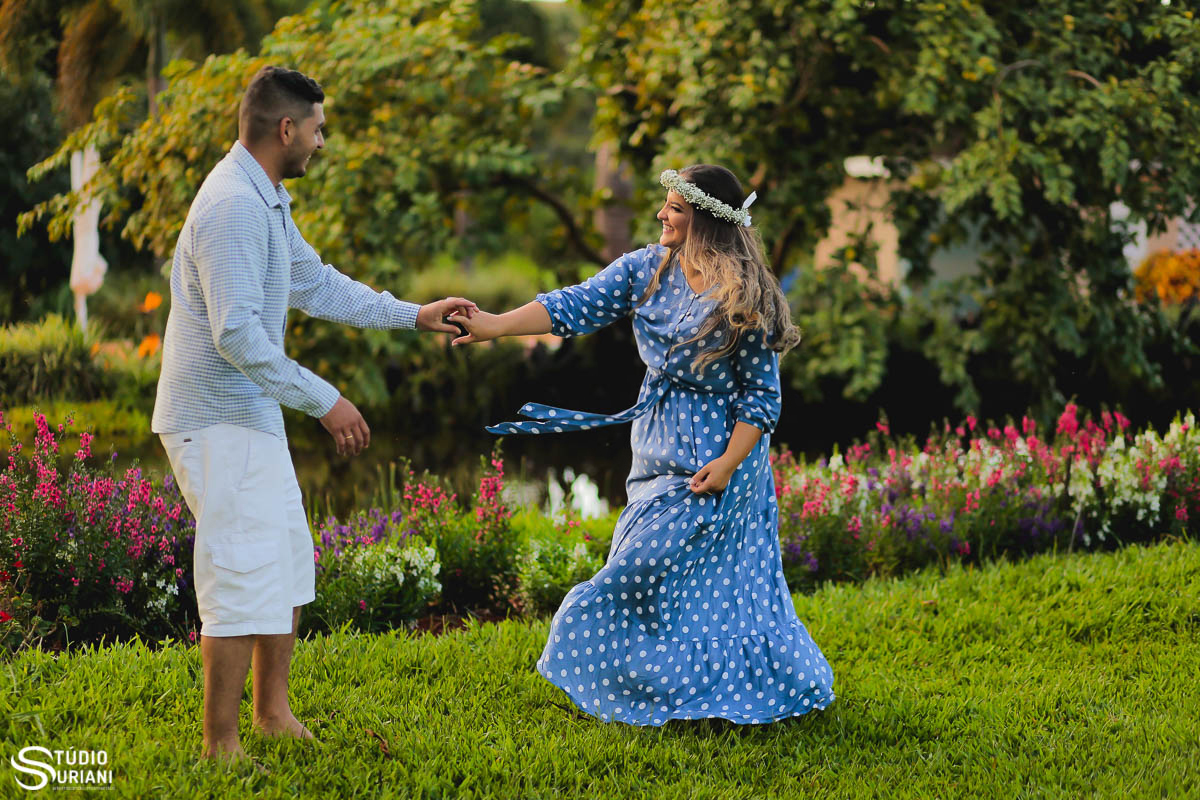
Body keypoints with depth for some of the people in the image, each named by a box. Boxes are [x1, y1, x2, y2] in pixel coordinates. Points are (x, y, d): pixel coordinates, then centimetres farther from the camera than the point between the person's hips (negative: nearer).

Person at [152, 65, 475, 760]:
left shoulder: (267, 201, 13)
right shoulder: (232, 207, -21)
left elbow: (316, 284, 25)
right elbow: (237, 333, -27)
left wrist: (414, 315, 24)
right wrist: (325, 401, -24)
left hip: (252, 417, 11)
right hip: (219, 423, -11)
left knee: (289, 567, 18)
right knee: (245, 578, -9)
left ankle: (274, 711, 30)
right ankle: (221, 747, -3)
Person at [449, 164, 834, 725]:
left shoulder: (746, 298, -14)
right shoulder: (648, 269, 2)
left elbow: (763, 395, -11)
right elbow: (576, 306, -4)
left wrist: (728, 463, -19)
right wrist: (496, 325, -14)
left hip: (716, 452, -6)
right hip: (661, 446, 6)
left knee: (648, 568, -6)